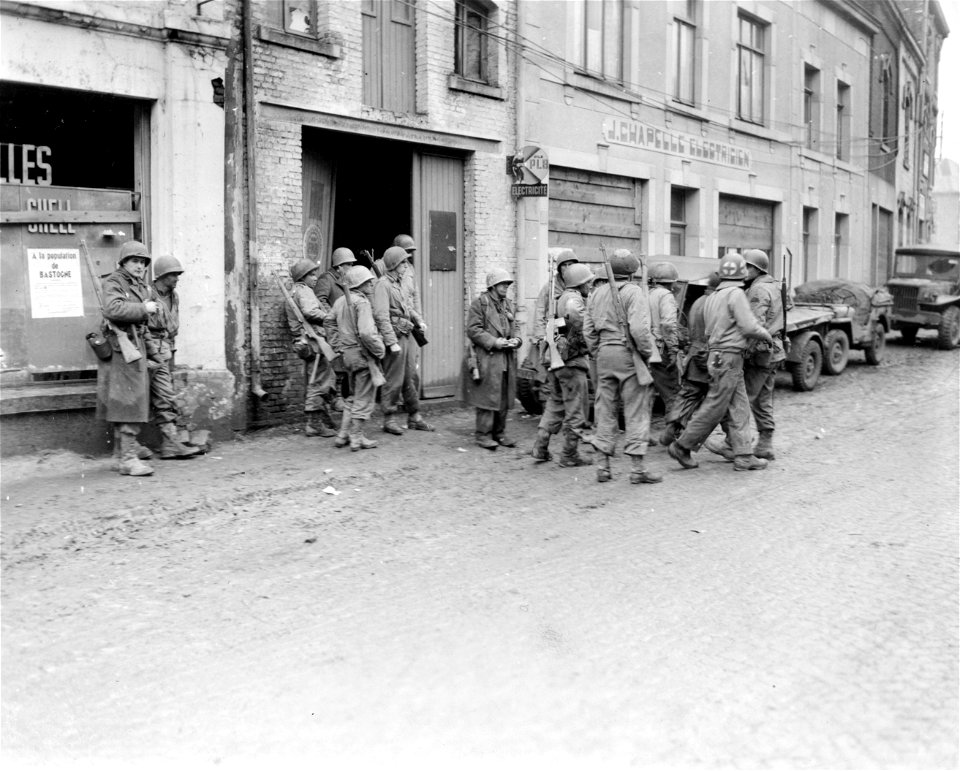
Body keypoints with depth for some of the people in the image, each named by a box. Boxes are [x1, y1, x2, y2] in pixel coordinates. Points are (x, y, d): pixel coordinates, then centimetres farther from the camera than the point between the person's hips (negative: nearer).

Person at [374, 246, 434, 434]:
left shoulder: (403, 284, 15)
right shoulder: (383, 285, -11)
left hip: (408, 335, 8)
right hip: (395, 336, -8)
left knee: (412, 377, 11)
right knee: (393, 380, -2)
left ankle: (414, 417, 20)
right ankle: (389, 419, 9)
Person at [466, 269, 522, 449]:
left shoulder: (509, 305, 17)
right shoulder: (480, 303, -4)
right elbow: (473, 330, -10)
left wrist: (516, 340, 0)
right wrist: (494, 342, -17)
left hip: (508, 359, 7)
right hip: (487, 358, -7)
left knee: (505, 399, 10)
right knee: (488, 397, -6)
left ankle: (499, 433, 20)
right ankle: (483, 434, 2)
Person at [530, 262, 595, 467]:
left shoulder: (561, 297, 16)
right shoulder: (574, 298, -14)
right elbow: (573, 313, -36)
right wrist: (577, 336, -25)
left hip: (555, 358, 9)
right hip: (572, 359, -9)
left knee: (554, 404, 18)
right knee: (574, 409, 1)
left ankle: (540, 447, 16)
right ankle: (570, 455, 7)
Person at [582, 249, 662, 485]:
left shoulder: (597, 293, 10)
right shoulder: (633, 292, -9)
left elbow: (588, 330, 9)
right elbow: (638, 328, -20)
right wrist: (647, 352, -7)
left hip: (605, 353, 6)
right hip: (628, 353, -6)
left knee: (606, 410, 11)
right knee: (636, 410, 0)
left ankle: (603, 465, 13)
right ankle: (637, 467, 0)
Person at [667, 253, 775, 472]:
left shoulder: (713, 297, 14)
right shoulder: (736, 294, -12)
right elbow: (749, 326, -16)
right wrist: (767, 335, 0)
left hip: (716, 354, 9)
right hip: (728, 357, -9)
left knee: (739, 409, 8)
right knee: (714, 409, -3)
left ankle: (743, 456, 8)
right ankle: (682, 446, 4)